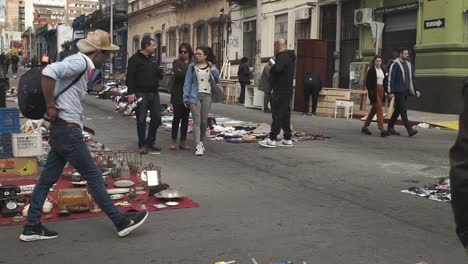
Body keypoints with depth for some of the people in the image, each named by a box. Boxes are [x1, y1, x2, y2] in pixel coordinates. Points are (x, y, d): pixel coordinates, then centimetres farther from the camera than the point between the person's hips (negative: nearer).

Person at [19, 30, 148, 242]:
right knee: (93, 176, -2)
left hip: (63, 130, 10)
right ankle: (121, 221, 6)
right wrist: (51, 107, -21)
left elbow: (72, 98, 23)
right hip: (68, 131, -10)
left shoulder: (81, 65, 16)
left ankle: (32, 227, 18)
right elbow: (49, 72, -29)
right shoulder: (79, 62, -14)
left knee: (48, 178, 11)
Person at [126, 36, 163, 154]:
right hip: (141, 94, -6)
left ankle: (151, 142, 21)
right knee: (141, 120, -1)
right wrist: (131, 92, -18)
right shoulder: (135, 59, -5)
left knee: (156, 118, 7)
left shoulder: (153, 59, 15)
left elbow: (159, 76, 22)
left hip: (154, 93, 7)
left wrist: (160, 73, -2)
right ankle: (142, 145, 8)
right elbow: (130, 77, -10)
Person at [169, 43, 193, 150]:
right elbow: (178, 74, -14)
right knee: (177, 117, -3)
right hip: (178, 94, -3)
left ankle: (183, 141, 11)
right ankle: (174, 141, 5)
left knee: (185, 118, 6)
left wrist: (183, 73, -10)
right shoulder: (176, 62, 4)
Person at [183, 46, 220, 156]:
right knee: (197, 121, -9)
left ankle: (201, 141, 23)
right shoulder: (192, 66, 2)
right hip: (195, 96, -2)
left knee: (204, 121, 6)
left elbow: (217, 81, 12)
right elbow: (187, 82, 2)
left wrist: (214, 71, -7)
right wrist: (186, 98, -2)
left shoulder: (211, 66, 8)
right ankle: (198, 146, -12)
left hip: (207, 95, 2)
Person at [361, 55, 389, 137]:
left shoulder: (383, 71, 16)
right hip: (374, 91, -7)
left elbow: (385, 82, 18)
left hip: (381, 91, 7)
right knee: (379, 110, -13)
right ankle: (382, 129, -17)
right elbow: (368, 82, -9)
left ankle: (365, 127, 21)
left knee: (374, 110, 11)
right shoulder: (371, 70, -4)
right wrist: (371, 92, -18)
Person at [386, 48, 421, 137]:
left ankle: (390, 128, 19)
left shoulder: (409, 65, 15)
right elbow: (391, 79, -10)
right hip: (399, 92, -8)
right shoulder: (395, 65, -8)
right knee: (403, 110, -10)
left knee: (398, 110, 11)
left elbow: (412, 78, 18)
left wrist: (416, 90, 11)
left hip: (406, 92, 8)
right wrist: (391, 92, -15)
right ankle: (409, 130, -13)